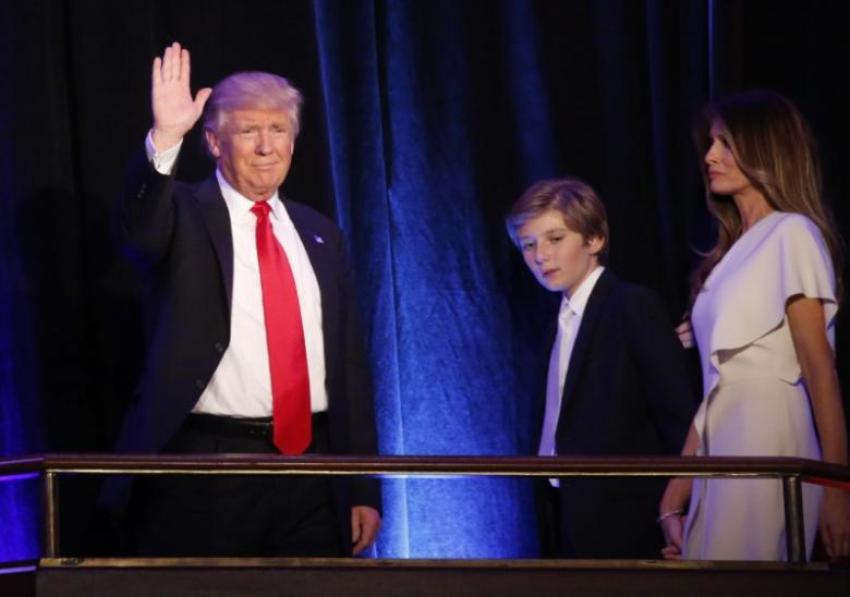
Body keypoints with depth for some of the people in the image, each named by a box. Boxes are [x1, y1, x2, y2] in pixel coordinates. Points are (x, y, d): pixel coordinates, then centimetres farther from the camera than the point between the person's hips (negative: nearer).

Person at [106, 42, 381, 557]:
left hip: (313, 467, 4)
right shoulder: (186, 218, 1)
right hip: (206, 473, -4)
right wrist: (165, 139, -40)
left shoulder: (319, 234, 14)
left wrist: (364, 489, 10)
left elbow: (350, 362, 15)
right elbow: (140, 228, -24)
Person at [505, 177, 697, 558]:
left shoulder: (635, 308, -7)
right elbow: (559, 431, 13)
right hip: (568, 523, 7)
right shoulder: (561, 323, 18)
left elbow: (679, 415, -13)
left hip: (620, 524, -7)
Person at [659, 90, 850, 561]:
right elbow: (715, 387, 14)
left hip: (769, 444, -7)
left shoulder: (793, 234, -2)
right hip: (721, 452, 7)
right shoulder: (733, 252, 20)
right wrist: (674, 503, 8)